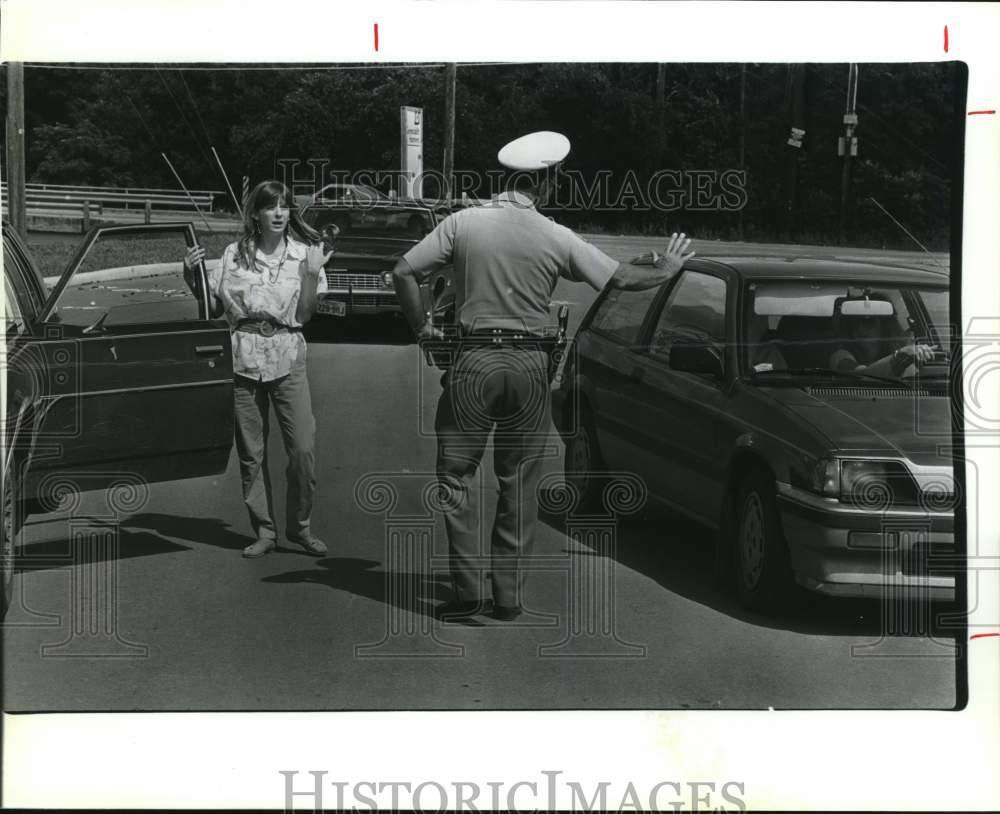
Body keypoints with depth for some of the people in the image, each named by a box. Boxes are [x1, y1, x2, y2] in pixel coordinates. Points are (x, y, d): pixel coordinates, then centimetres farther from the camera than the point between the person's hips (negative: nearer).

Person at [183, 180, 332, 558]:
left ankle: (299, 524, 10)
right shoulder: (234, 254, 6)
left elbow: (305, 314, -1)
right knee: (251, 452, 4)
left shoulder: (303, 254, 4)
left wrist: (312, 274, -12)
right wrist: (191, 276, -3)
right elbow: (214, 308, 10)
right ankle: (264, 531, 15)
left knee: (303, 448, -8)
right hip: (245, 359, 1)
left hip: (287, 359, -1)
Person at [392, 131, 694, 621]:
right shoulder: (555, 238, -3)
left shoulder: (464, 223, -3)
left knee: (457, 475, 8)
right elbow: (622, 279, 1)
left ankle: (468, 589, -1)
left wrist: (421, 327, 8)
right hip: (529, 364, 1)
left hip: (474, 360, -1)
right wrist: (666, 269, 20)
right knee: (519, 483, 11)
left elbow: (404, 272, -6)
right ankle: (508, 595, 13)